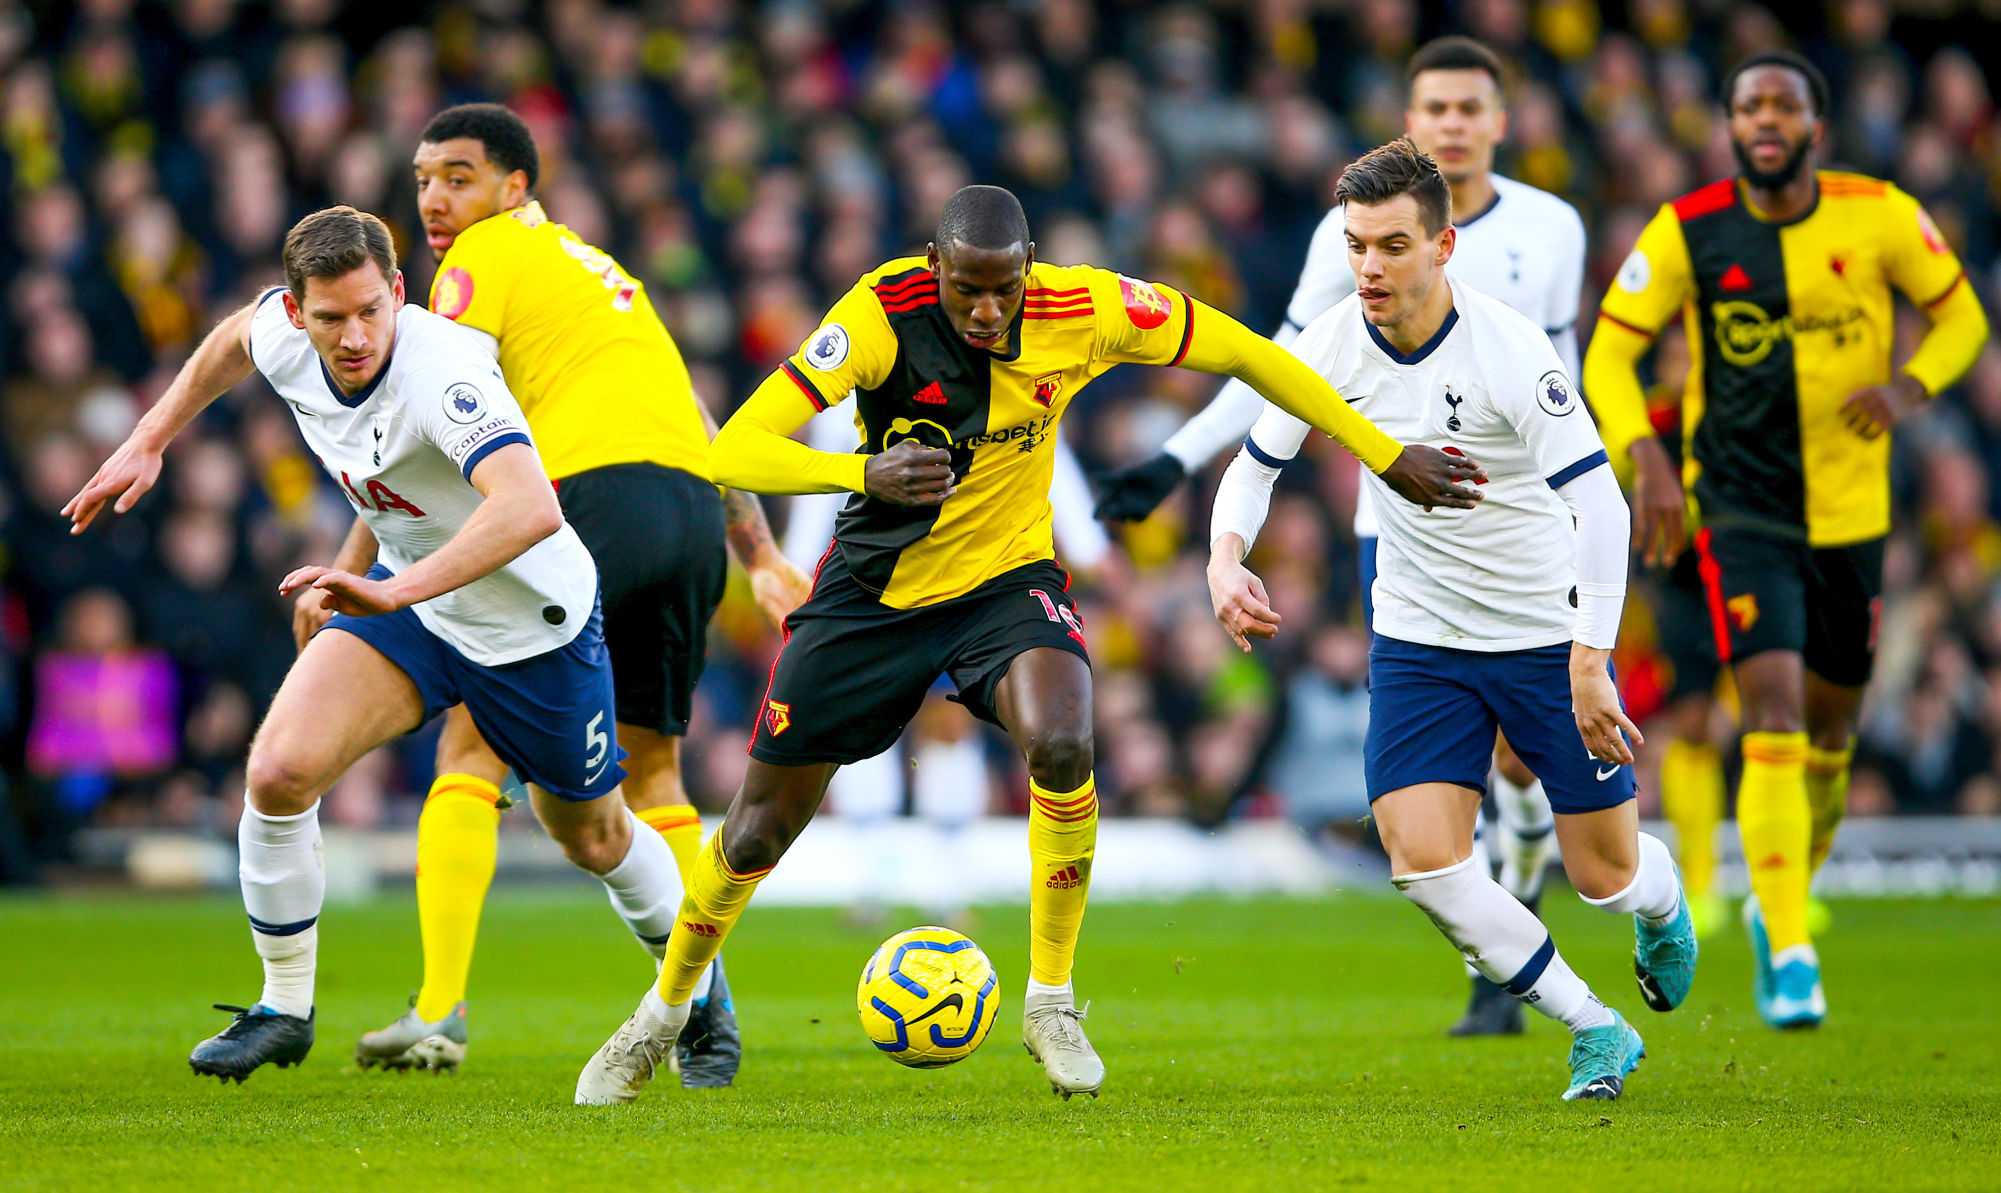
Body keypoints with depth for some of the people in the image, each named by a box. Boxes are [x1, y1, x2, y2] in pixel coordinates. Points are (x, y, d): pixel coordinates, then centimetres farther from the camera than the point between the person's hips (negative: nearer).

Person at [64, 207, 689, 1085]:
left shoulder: (443, 374, -37)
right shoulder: (284, 337, -17)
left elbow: (530, 506, -54)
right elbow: (233, 339, 11)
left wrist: (396, 591, -61)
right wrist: (147, 442, 10)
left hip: (535, 625, -5)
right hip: (404, 595, 5)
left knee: (595, 840, 15)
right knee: (278, 771, -17)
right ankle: (283, 1010, 2)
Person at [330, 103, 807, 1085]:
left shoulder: (484, 256, 7)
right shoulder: (592, 265, 32)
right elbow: (694, 421, 30)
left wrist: (351, 567, -1)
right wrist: (762, 557, 28)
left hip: (595, 493, -7)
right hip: (695, 508, 7)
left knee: (471, 745, -2)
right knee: (649, 772, 18)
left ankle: (440, 1015, -12)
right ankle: (709, 1016, 8)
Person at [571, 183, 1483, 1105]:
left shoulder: (1084, 310, -19)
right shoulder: (882, 314, -25)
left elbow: (1242, 353, -5)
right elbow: (734, 453, -29)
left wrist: (1386, 456, -3)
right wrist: (866, 473, -45)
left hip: (1007, 580, 1)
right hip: (875, 589, 0)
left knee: (1060, 745, -31)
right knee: (761, 829, 6)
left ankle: (1050, 1001, -12)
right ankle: (661, 1015, 33)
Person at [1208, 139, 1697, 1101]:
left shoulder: (1509, 349, -23)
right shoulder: (1330, 347, -9)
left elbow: (1599, 503, -25)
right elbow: (1255, 463, 5)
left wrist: (1589, 661, -32)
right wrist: (1225, 558, -17)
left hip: (1548, 633, -3)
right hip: (1417, 639, 4)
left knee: (1604, 876, 4)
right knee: (1421, 856, -15)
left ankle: (1662, 905, 45)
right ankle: (1596, 1032, 3)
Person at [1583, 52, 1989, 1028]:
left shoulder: (1880, 217, -5)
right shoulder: (1686, 232, -8)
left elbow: (1960, 317, 5)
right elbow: (1608, 355, -4)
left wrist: (1908, 386, -16)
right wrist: (1645, 454, -22)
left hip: (1851, 515, 3)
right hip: (1742, 514, -3)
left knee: (1829, 734, 14)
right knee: (1774, 718, -19)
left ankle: (1779, 906, 39)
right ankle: (1790, 956, -18)